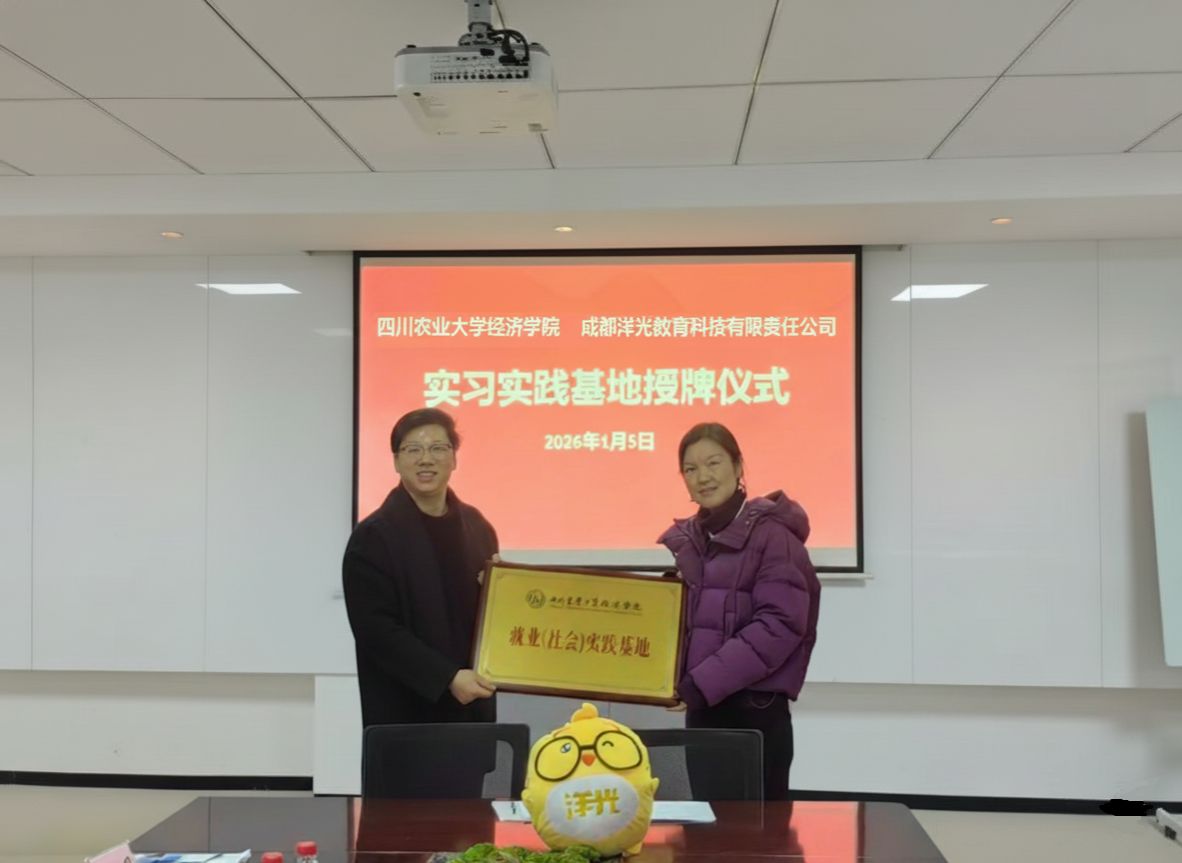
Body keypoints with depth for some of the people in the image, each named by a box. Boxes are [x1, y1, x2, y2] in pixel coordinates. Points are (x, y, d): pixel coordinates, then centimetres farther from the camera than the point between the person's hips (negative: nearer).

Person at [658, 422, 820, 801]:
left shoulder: (772, 534, -9)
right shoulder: (684, 539, 9)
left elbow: (780, 624, -17)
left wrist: (703, 681, -20)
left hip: (756, 709, -6)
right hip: (702, 708, 6)